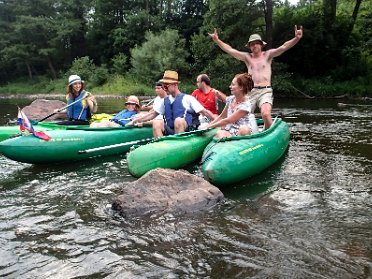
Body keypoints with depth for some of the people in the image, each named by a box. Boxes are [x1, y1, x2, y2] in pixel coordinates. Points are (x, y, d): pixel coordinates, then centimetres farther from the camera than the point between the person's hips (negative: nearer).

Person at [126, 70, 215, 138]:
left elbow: (204, 112, -2)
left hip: (187, 131, -4)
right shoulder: (165, 101, 17)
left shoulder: (187, 98, 1)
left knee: (178, 120, -31)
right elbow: (153, 114, 20)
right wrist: (134, 121, 13)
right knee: (156, 123, -17)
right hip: (170, 131, 4)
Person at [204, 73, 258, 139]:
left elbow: (227, 121, -14)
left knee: (244, 129, -39)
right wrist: (207, 125, 8)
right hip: (230, 132, 4)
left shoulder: (245, 105, -15)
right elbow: (221, 117, 17)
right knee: (219, 133, -30)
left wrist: (209, 126, -9)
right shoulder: (230, 99, 6)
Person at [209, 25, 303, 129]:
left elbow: (283, 47, -4)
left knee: (266, 114, -25)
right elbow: (230, 50, 6)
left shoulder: (268, 55, 9)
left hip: (265, 91, -2)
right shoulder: (247, 57, 13)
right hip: (250, 91, 3)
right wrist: (217, 40, -4)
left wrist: (297, 38, -20)